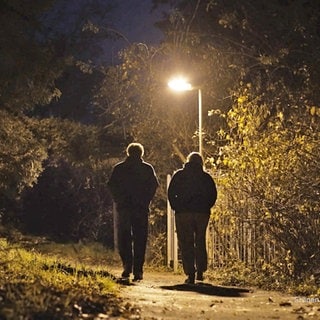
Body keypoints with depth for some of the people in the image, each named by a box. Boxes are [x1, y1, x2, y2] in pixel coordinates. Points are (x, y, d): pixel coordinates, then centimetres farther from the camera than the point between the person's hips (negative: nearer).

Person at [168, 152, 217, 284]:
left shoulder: (179, 175, 4)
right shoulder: (206, 177, 6)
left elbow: (171, 193, -1)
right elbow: (213, 195, 1)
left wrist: (177, 208, 5)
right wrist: (205, 207, 9)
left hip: (183, 213, -2)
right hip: (202, 213, 2)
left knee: (186, 244, 0)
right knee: (200, 242, 17)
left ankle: (190, 274, -7)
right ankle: (200, 271, 11)